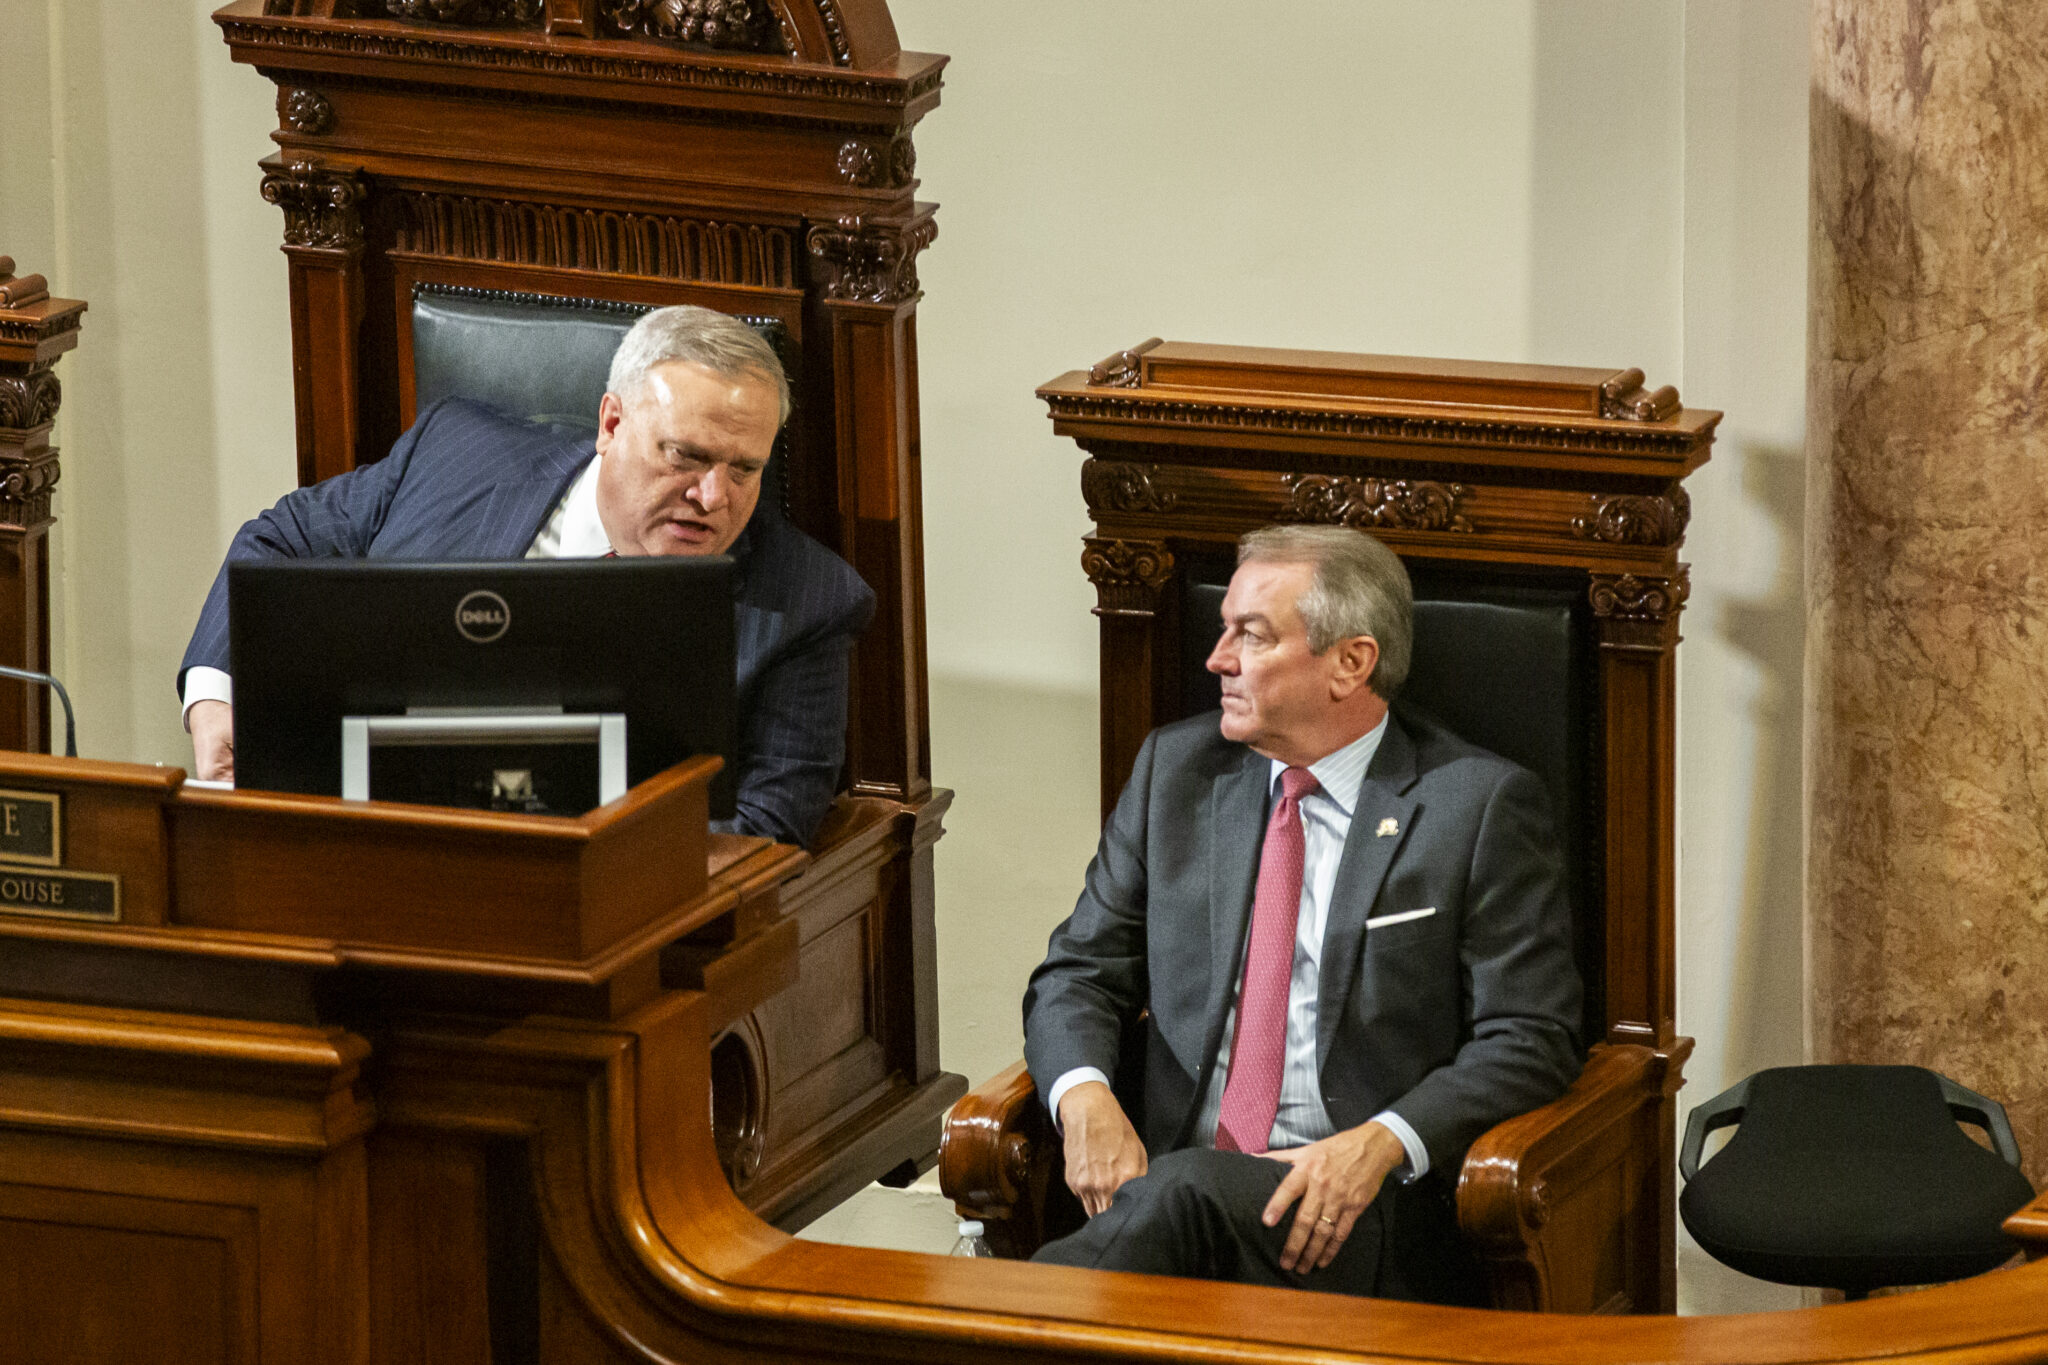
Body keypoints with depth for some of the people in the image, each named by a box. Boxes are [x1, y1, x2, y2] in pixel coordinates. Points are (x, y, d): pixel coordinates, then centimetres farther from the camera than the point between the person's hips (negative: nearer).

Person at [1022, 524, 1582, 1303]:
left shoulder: (1481, 805, 1)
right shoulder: (1176, 771, 16)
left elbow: (1529, 1040, -3)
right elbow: (1080, 973, 17)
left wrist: (1381, 1143, -20)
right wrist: (1085, 1096, -7)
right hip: (1175, 1175, 4)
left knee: (1186, 1192, -37)